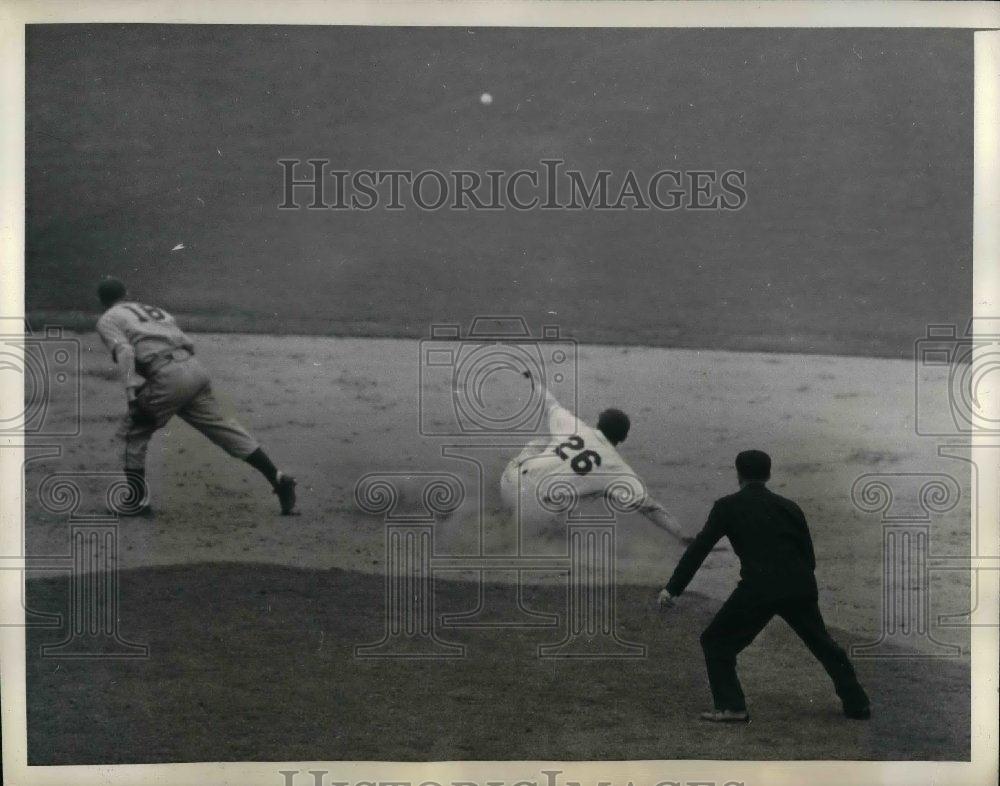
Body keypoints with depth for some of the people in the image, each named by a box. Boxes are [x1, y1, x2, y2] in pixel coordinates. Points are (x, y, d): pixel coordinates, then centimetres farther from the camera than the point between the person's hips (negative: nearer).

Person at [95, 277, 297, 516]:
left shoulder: (107, 320, 13)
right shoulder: (155, 310, 32)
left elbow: (124, 352, -7)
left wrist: (132, 393, -15)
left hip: (168, 376, -6)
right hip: (196, 369, 6)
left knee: (134, 432, 10)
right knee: (224, 427, 9)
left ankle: (138, 501, 9)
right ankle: (277, 479, 3)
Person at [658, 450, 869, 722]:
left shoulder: (728, 507, 5)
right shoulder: (788, 507, 15)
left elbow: (699, 548, -1)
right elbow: (809, 555, 16)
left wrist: (672, 588, -1)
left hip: (759, 588, -4)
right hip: (799, 587, 4)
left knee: (716, 641, 10)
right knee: (822, 643, 24)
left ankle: (731, 707, 0)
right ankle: (857, 704, 27)